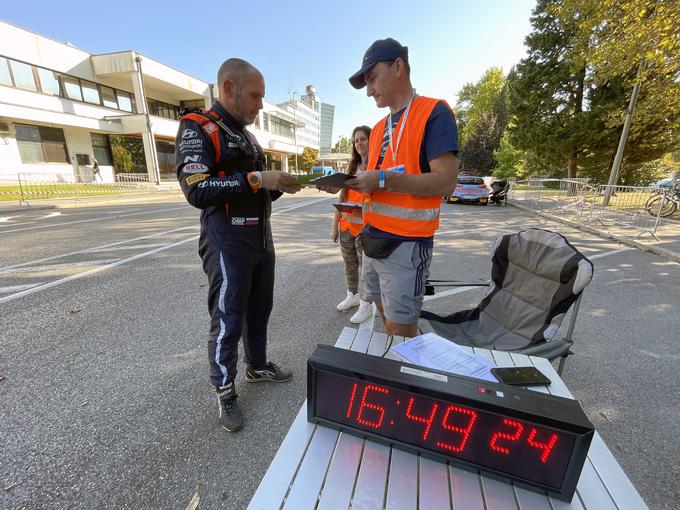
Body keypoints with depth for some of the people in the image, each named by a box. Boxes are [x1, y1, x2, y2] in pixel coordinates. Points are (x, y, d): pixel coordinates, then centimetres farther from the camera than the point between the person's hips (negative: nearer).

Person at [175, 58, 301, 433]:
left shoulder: (246, 135, 18)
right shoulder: (197, 129, -7)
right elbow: (197, 191, -21)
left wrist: (279, 186, 2)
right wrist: (256, 179, -23)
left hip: (262, 240, 8)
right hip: (227, 244, -8)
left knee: (259, 312, 18)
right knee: (227, 321, 3)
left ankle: (257, 366, 38)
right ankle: (224, 392, 23)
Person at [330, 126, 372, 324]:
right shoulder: (352, 166, 13)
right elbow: (342, 197, 12)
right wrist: (335, 224, 9)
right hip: (346, 225, 6)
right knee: (349, 264, 15)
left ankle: (366, 306, 15)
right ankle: (352, 296, 33)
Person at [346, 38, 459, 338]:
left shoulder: (434, 112, -5)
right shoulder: (378, 129, 17)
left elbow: (445, 182, -15)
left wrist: (383, 180, -19)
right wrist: (346, 184, 2)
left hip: (406, 244, -7)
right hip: (373, 239, 7)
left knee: (401, 331, 2)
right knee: (386, 319, 17)